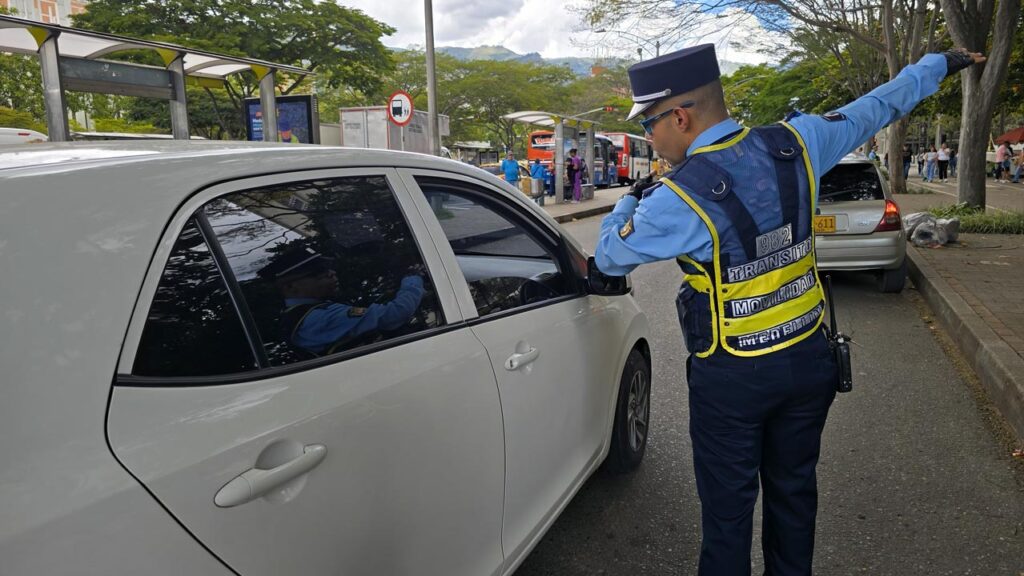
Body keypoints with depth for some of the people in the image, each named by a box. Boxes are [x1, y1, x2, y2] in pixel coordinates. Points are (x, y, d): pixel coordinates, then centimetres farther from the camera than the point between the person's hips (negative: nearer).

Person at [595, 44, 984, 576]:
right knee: (794, 490, 22)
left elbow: (609, 256, -7)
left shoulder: (679, 199, -23)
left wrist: (631, 201, 10)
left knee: (727, 508, 11)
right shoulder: (796, 142, -7)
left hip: (731, 378, -6)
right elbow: (873, 108, 11)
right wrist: (935, 64, 30)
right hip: (808, 358, 6)